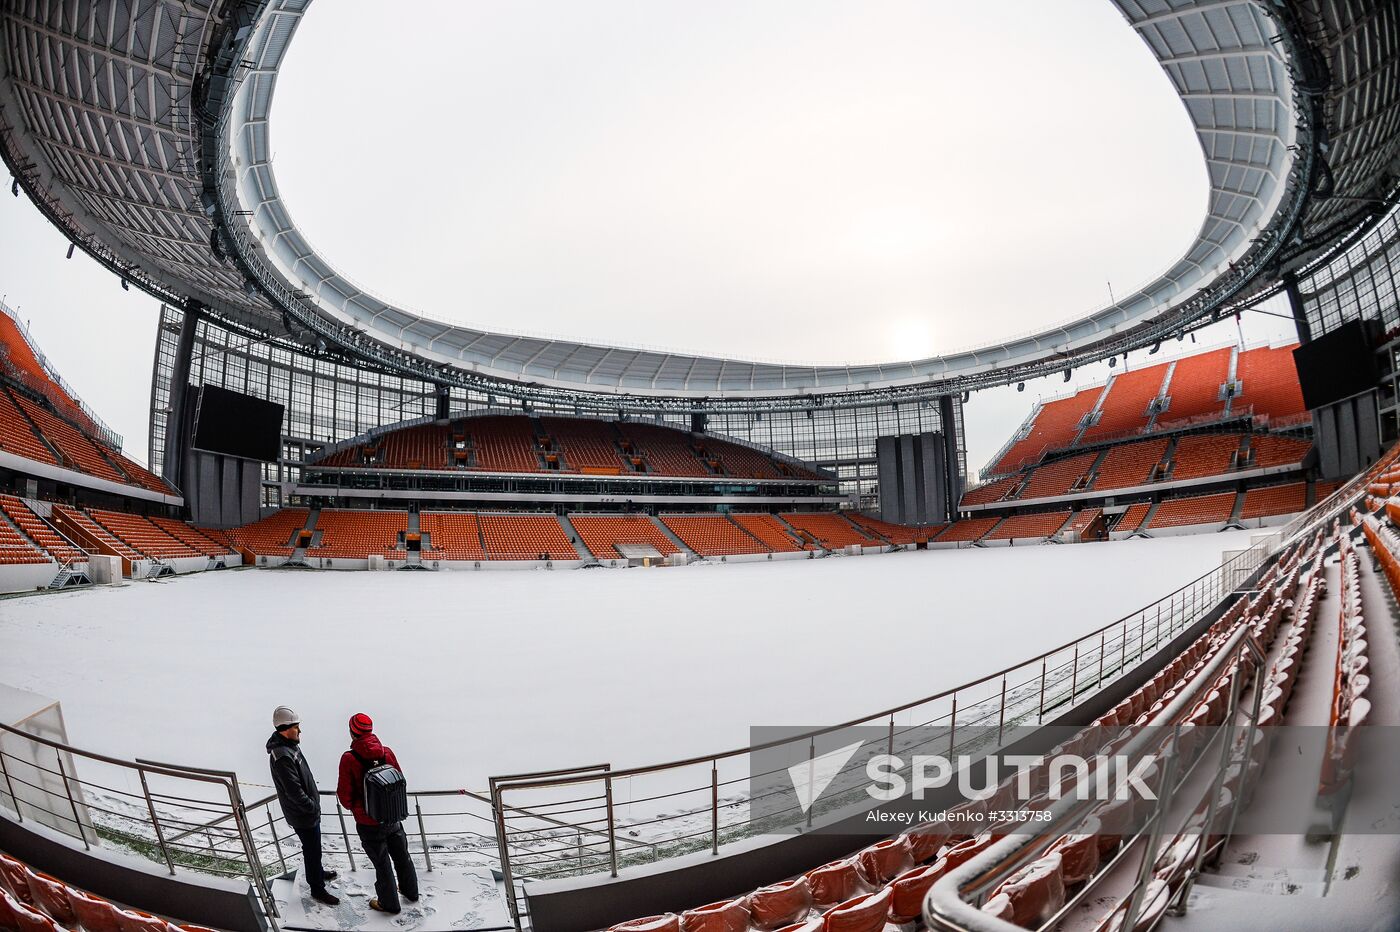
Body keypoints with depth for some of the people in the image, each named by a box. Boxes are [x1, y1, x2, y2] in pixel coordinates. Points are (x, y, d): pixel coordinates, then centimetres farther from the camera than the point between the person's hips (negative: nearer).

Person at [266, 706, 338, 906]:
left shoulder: (288, 745, 0)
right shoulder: (282, 756, -32)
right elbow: (294, 790, -29)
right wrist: (313, 807, -18)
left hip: (308, 810, 9)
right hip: (302, 815, -9)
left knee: (313, 847, 28)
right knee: (312, 850, 7)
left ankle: (318, 873, 47)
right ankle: (317, 889, 23)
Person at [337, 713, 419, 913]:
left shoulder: (349, 759, -20)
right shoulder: (387, 752, -9)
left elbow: (344, 795, -15)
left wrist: (352, 806, 8)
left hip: (369, 824, -4)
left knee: (382, 863, 15)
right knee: (402, 856, 23)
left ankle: (389, 903, 33)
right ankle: (410, 891, 43)